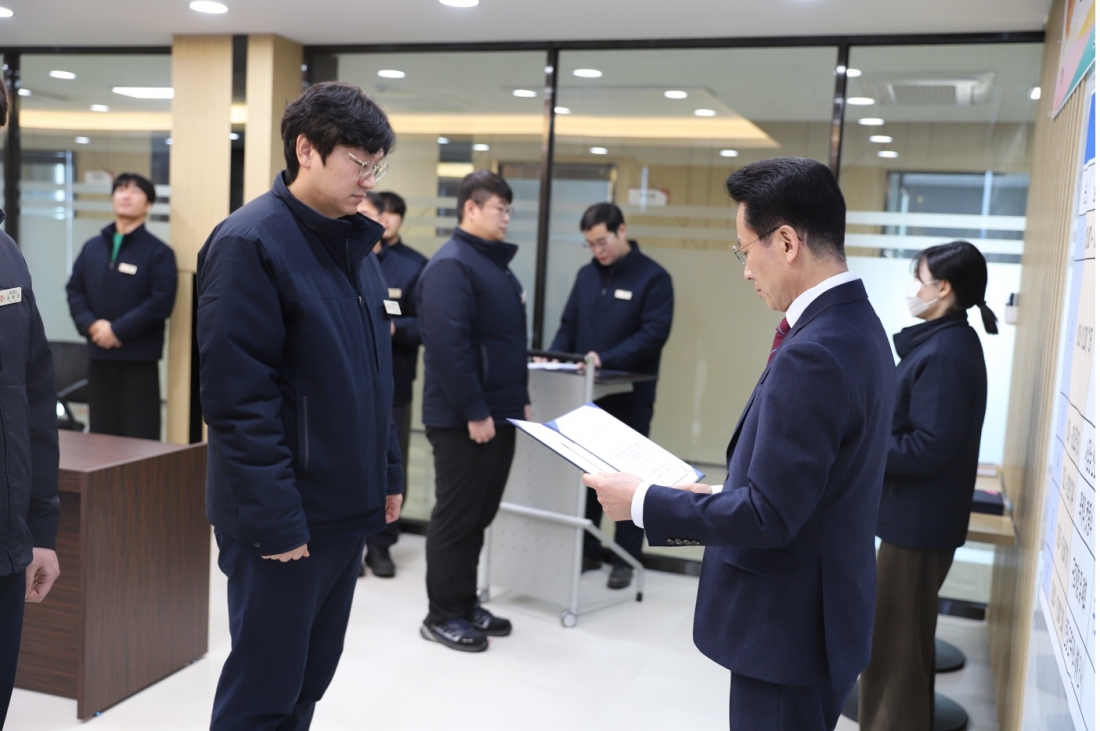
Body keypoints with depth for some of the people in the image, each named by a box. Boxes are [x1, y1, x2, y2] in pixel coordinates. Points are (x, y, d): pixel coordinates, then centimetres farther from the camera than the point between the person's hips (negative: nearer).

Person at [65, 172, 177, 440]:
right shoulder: (92, 247, 13)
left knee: (140, 436, -3)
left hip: (139, 357, -5)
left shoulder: (158, 252, -3)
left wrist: (117, 330, -14)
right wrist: (91, 325, -7)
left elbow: (161, 302, -12)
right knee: (101, 435, 11)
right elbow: (74, 290, 11)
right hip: (98, 354, 5)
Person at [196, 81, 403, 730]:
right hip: (287, 518, -8)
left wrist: (388, 473, 14)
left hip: (349, 508, 8)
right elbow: (239, 397, -20)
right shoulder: (250, 242, -15)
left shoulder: (355, 245, 11)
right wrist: (275, 519, -20)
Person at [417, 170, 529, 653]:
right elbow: (448, 345, -24)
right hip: (464, 420, -9)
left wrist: (520, 398, 17)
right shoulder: (450, 265, -15)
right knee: (455, 518, 1)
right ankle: (442, 616, 13)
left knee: (479, 515, 16)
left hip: (498, 413, 9)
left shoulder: (496, 264, 16)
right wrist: (474, 412, -23)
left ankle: (466, 604, 27)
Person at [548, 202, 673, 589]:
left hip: (630, 396, -5)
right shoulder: (586, 274, 10)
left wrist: (606, 359, -26)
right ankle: (586, 550, 23)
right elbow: (569, 325, 12)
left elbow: (654, 334, -16)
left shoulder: (653, 277, -7)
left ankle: (626, 560, 14)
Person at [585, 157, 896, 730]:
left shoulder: (812, 354, -27)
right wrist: (722, 495, 10)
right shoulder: (854, 325, 4)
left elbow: (769, 516, -26)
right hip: (812, 611, 9)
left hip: (788, 625, -9)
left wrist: (643, 503, -17)